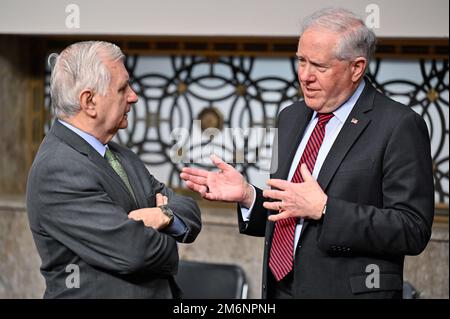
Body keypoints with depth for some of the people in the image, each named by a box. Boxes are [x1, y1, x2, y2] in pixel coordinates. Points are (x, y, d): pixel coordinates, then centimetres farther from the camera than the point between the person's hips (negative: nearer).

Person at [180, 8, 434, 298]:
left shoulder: (400, 127, -12)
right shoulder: (290, 118, 9)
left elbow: (413, 230, -18)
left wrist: (323, 208, -23)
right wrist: (247, 196, -5)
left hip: (347, 291, -6)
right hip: (279, 289, 6)